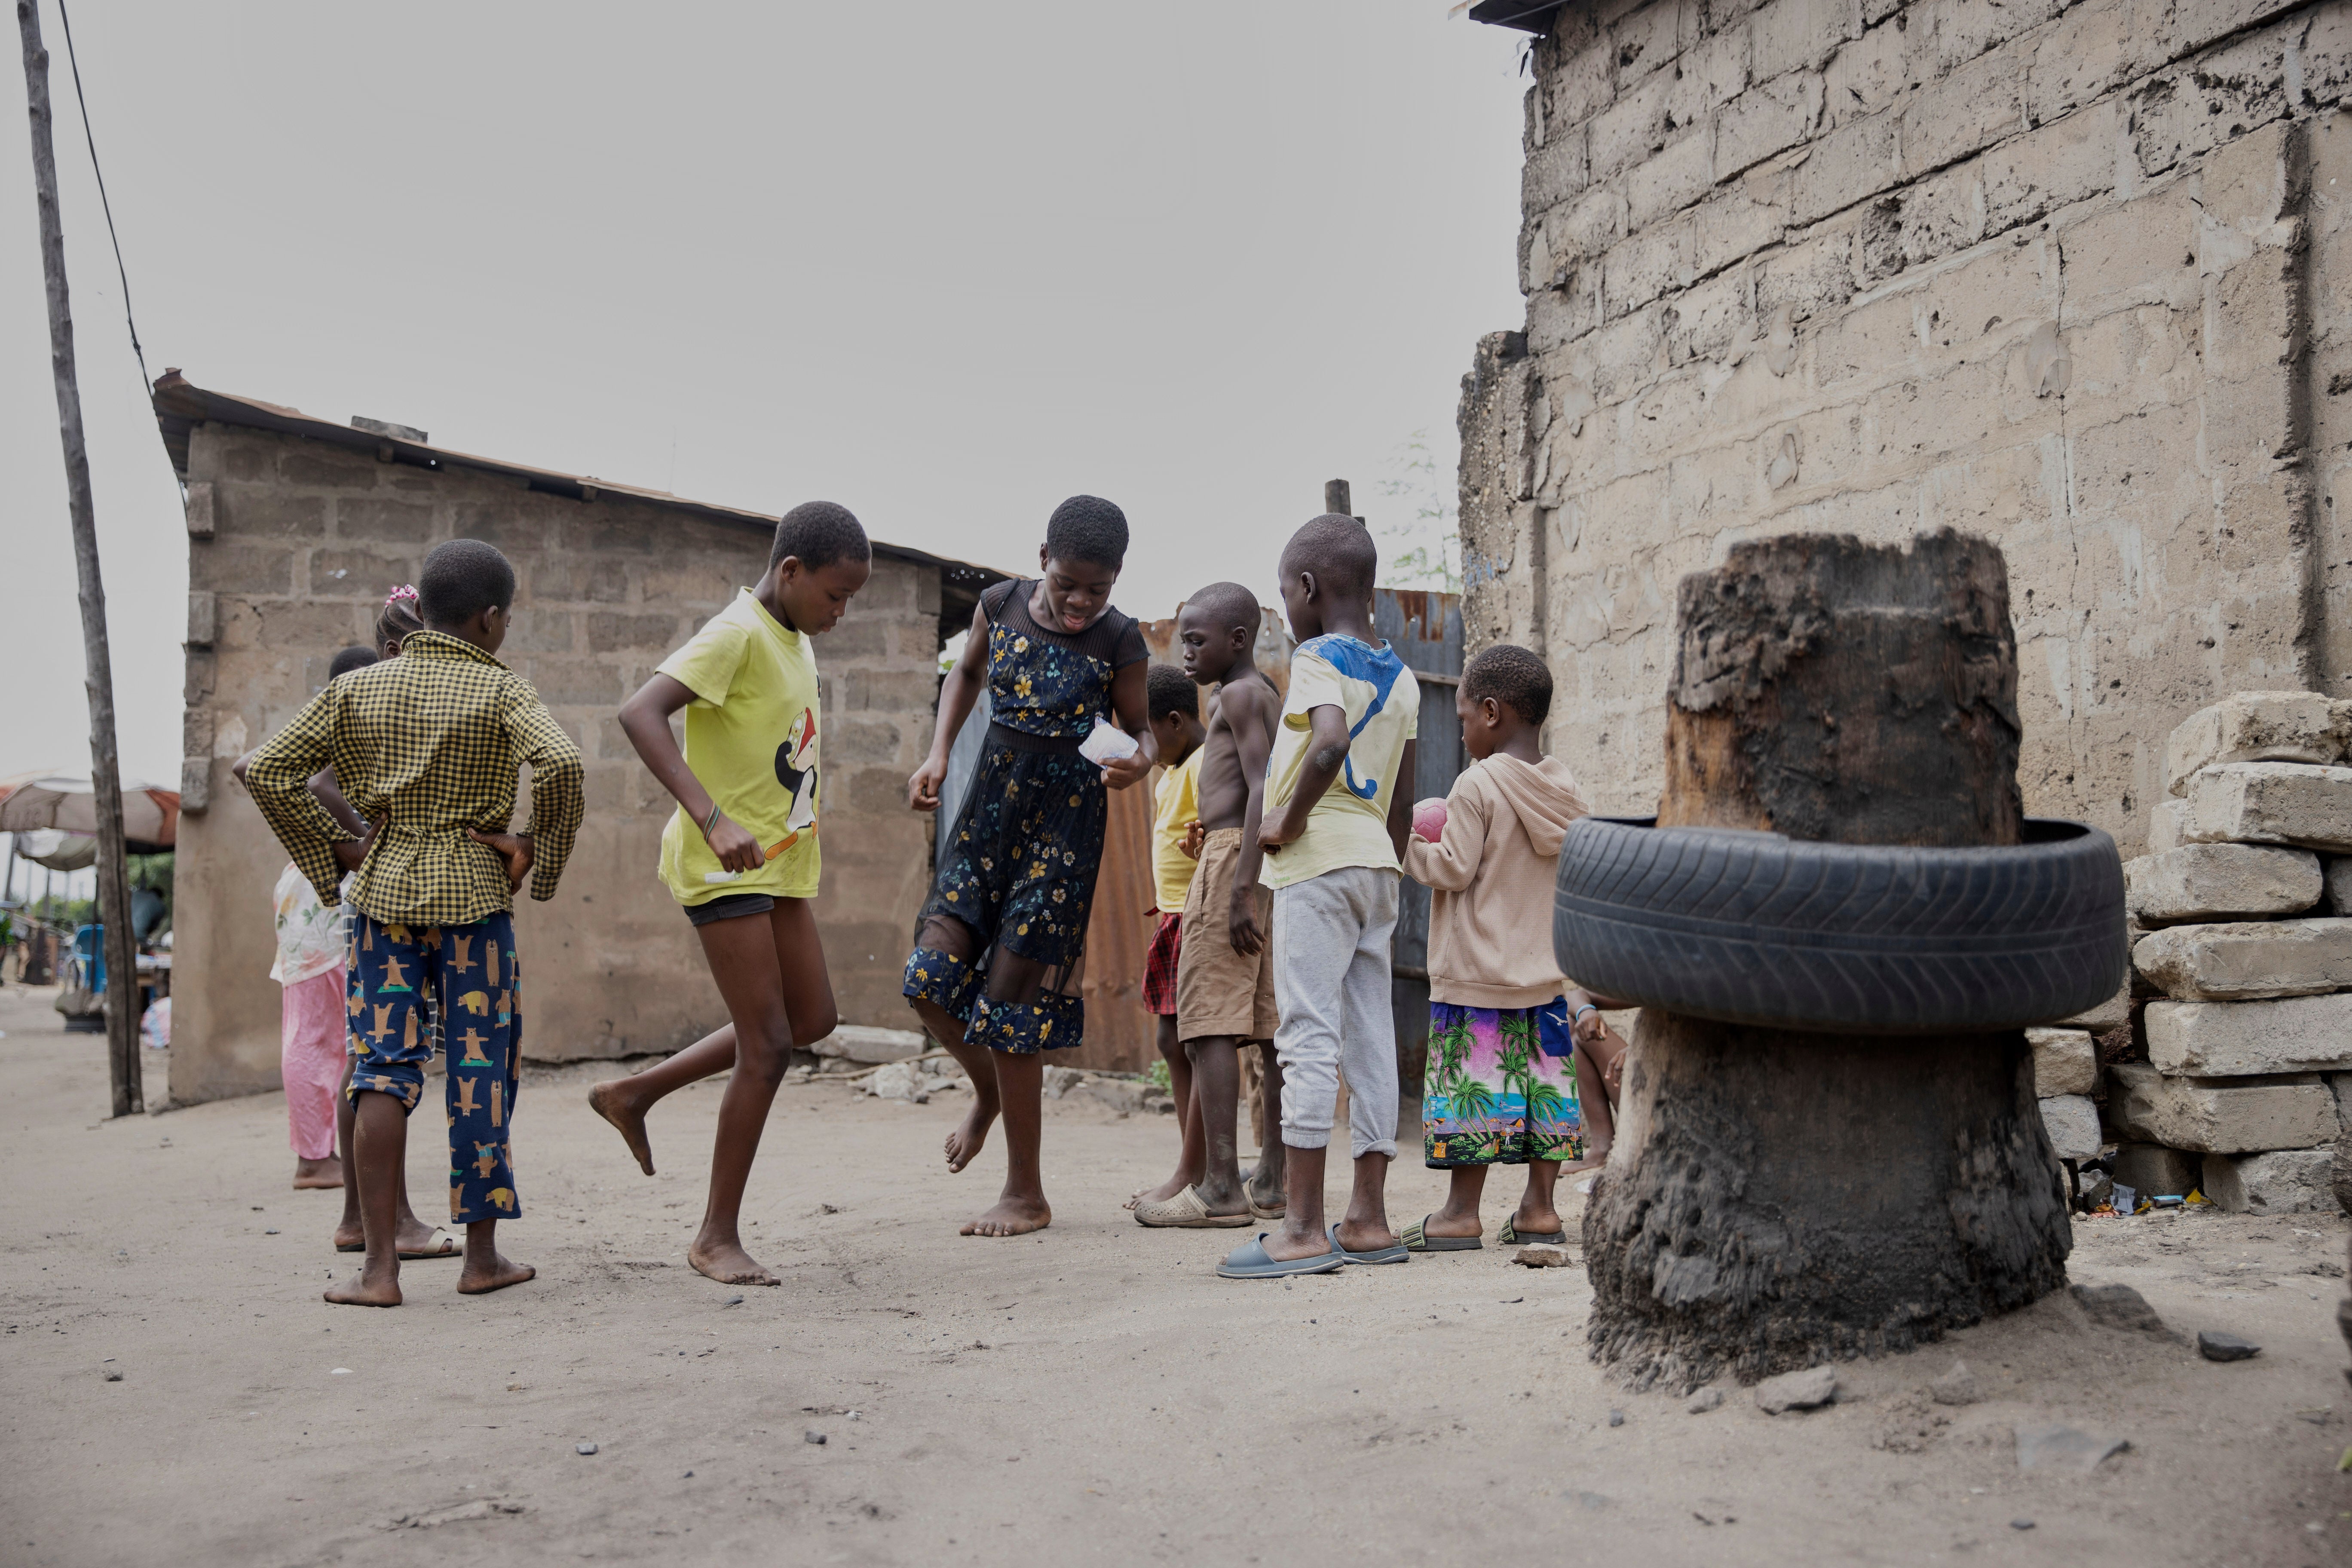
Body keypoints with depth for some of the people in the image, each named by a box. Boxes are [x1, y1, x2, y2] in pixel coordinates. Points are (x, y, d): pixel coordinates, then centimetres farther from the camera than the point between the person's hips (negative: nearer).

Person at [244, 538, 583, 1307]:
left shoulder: (357, 689, 6)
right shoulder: (502, 691, -5)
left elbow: (267, 770, 2)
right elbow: (561, 763, -23)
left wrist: (333, 849, 7)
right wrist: (535, 846, -9)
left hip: (383, 890, 3)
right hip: (473, 894, -3)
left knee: (384, 1068, 4)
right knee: (481, 1070, 6)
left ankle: (379, 1266, 0)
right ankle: (482, 1256, 14)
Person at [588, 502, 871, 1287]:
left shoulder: (794, 641, 11)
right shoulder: (737, 634, -18)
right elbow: (639, 713, -31)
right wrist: (712, 819, -38)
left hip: (777, 863, 9)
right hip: (724, 865, -9)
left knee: (813, 1020, 14)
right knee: (767, 1043, -8)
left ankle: (636, 1092, 23)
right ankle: (718, 1235, 5)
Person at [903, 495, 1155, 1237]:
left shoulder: (1120, 640, -10)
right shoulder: (1001, 605, -2)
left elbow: (1140, 726, 1)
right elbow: (966, 673, 17)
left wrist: (1140, 760, -22)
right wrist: (938, 752, 5)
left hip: (1064, 821, -4)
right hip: (992, 805, 4)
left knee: (1009, 995, -4)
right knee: (933, 975, -8)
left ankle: (1026, 1195, 10)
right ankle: (989, 1092, 27)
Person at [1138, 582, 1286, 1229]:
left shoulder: (1239, 695, -8)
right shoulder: (1268, 697, 21)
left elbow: (1263, 790, -18)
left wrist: (1243, 887, -23)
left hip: (1235, 857, -10)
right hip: (1269, 867, 10)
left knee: (1209, 1019, -10)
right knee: (1274, 1023, 6)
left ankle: (1221, 1187, -12)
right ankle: (1273, 1183, 9)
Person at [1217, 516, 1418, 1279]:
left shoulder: (1316, 660, -8)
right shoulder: (1400, 677, 15)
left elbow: (1331, 742, -29)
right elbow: (1402, 801, 16)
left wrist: (1291, 818, -16)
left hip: (1319, 860, -8)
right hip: (1377, 864, 8)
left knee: (1308, 1036, -7)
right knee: (1370, 1037, 8)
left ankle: (1304, 1228, -6)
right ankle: (1368, 1218, 13)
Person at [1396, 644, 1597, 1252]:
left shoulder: (1477, 785, -14)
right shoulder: (1563, 786, 7)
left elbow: (1455, 870, -15)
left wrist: (1408, 847, 0)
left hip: (1477, 972, -7)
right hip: (1547, 970, 7)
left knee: (1471, 1082, -2)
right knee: (1544, 1077, 9)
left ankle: (1461, 1212, 2)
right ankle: (1540, 1206, 13)